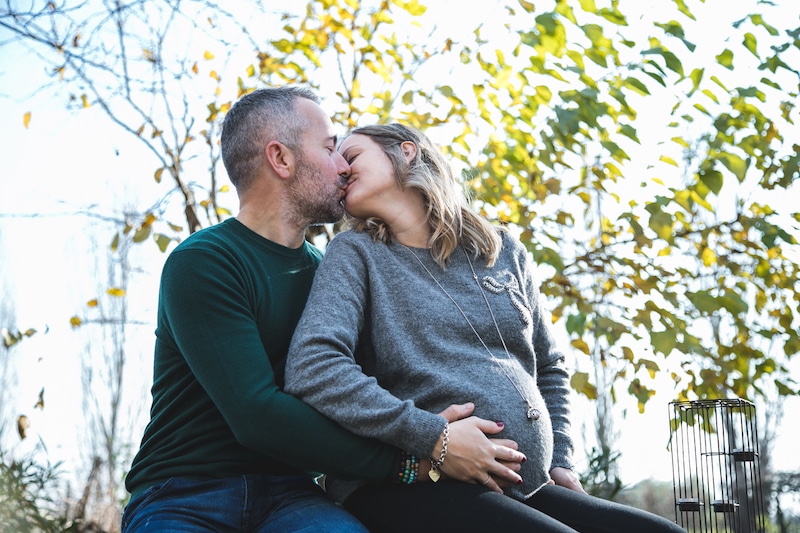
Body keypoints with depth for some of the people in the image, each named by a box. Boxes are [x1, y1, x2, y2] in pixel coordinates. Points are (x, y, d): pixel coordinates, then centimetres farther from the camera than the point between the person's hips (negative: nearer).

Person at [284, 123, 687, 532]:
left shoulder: (504, 252, 17)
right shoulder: (355, 253, 4)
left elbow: (549, 370, 28)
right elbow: (311, 369, -14)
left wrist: (559, 460, 12)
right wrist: (433, 438, -19)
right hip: (407, 491, -5)